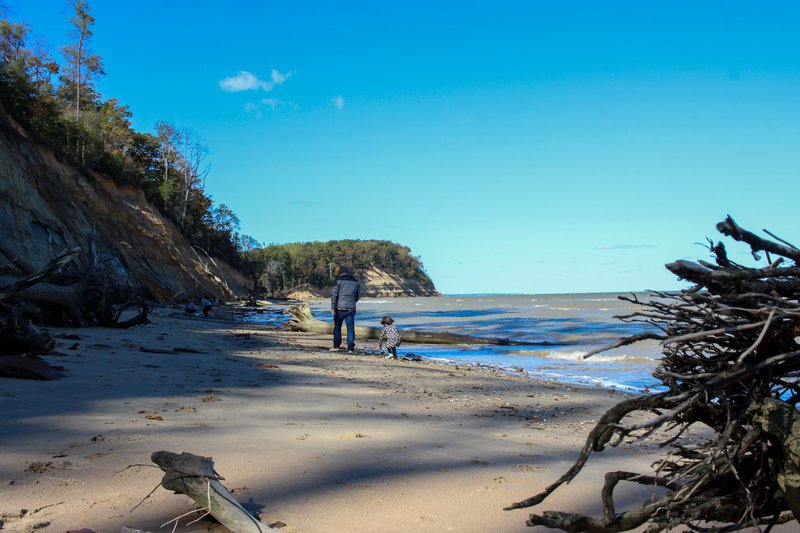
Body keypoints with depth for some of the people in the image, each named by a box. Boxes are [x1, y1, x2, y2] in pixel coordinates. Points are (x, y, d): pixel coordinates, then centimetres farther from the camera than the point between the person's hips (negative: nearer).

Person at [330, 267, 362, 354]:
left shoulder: (339, 280, -3)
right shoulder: (356, 281, 9)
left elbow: (334, 294, -8)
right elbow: (358, 296, 16)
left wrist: (333, 308, -7)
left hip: (340, 308, -2)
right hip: (351, 308, 2)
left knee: (337, 327, 14)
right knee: (350, 328, 3)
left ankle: (337, 346, 19)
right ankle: (350, 348, -1)